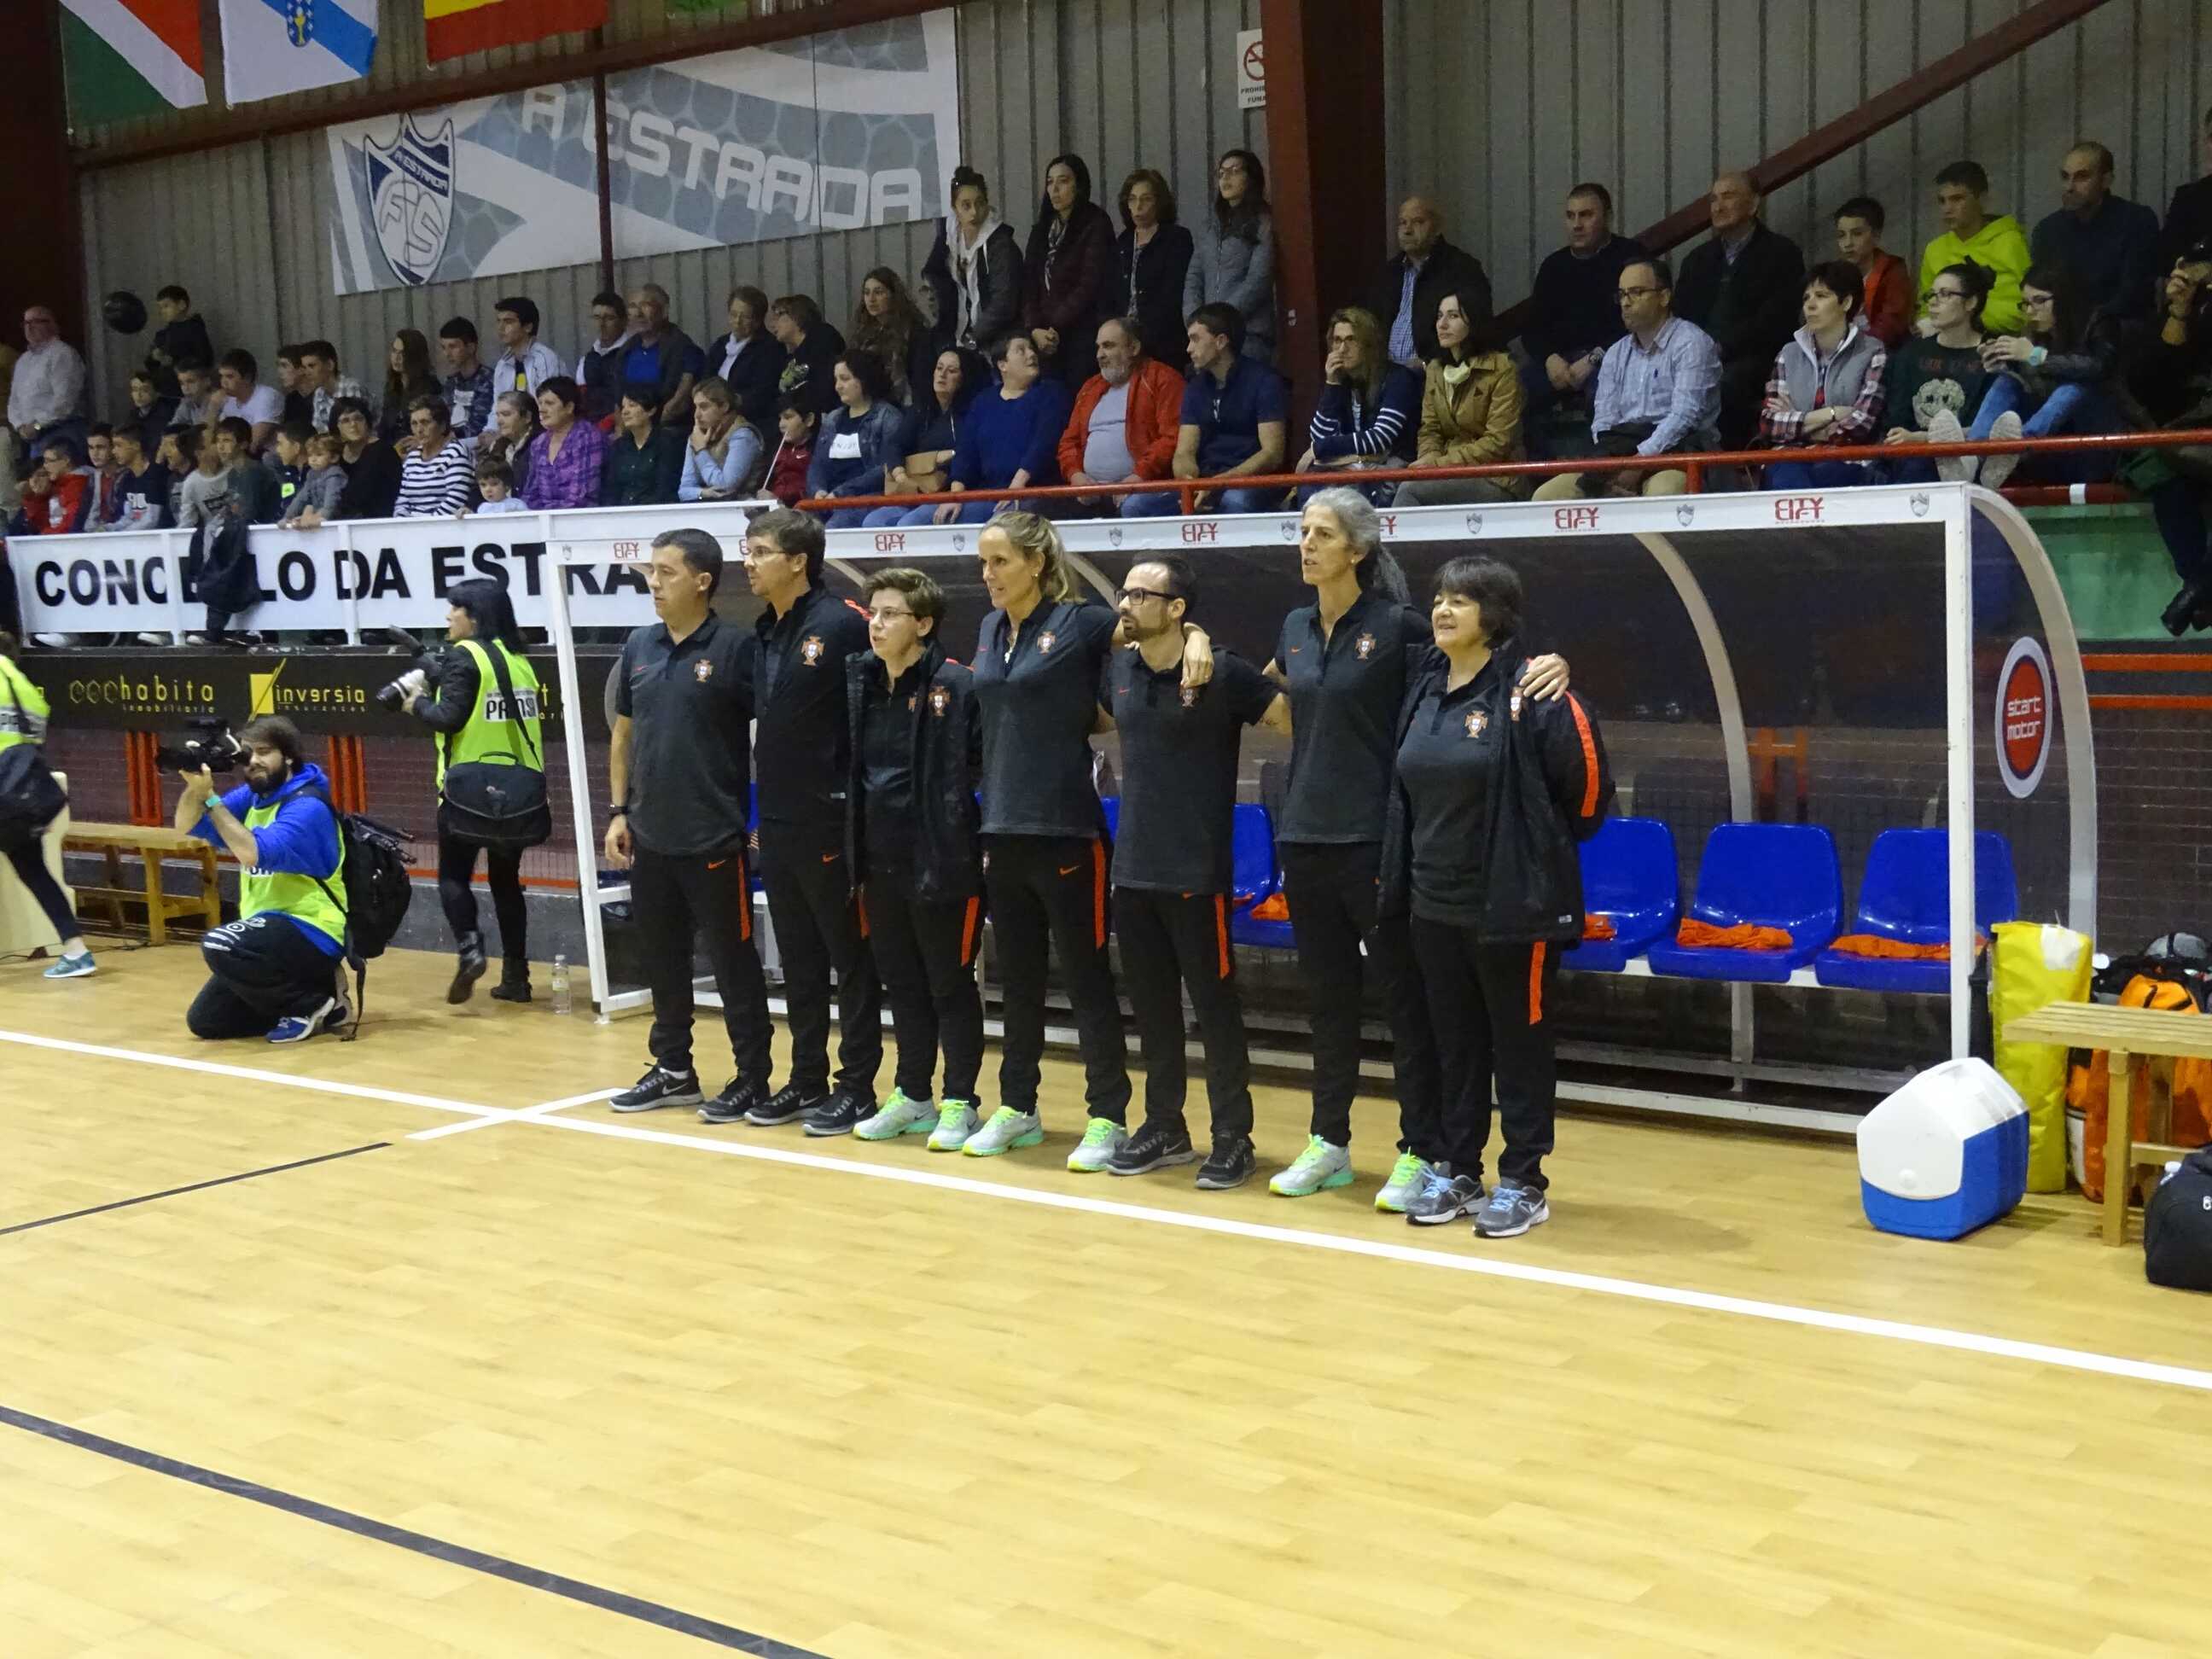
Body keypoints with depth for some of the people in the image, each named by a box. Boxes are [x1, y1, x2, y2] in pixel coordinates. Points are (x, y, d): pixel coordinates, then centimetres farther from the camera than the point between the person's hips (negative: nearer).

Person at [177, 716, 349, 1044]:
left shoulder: (307, 807, -18)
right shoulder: (253, 795, 7)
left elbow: (254, 853, -31)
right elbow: (186, 826, 5)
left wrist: (211, 798, -27)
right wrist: (195, 785, -14)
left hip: (311, 934, -9)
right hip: (269, 933, 9)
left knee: (218, 945, -33)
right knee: (204, 1022, 8)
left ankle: (313, 1003, -12)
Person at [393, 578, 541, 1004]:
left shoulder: (462, 656, -9)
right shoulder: (518, 659, 12)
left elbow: (450, 718, -16)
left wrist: (418, 703, 0)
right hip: (518, 787, 6)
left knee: (454, 875, 7)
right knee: (506, 879, 13)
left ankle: (469, 949, -14)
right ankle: (515, 975, 11)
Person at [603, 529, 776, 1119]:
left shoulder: (735, 648, -10)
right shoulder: (640, 647, 8)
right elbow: (624, 733, 15)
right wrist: (619, 812, 10)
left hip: (714, 838, -6)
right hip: (650, 838, 6)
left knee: (732, 959, 2)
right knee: (662, 956, 14)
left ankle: (753, 1076, 12)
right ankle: (673, 1069, 27)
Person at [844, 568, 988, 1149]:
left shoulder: (956, 686, -13)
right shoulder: (858, 680, 6)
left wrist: (968, 826, -14)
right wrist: (854, 849, 10)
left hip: (941, 862, -6)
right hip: (879, 862, 6)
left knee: (950, 986, 5)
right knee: (902, 986, 16)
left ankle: (959, 1103, 15)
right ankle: (912, 1096, 28)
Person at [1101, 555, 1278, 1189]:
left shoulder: (1224, 673, -11)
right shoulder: (1118, 670, 6)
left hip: (1197, 871, -6)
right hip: (1133, 868, 6)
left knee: (1215, 1007, 1)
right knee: (1151, 1006, 13)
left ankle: (1233, 1138, 10)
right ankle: (1164, 1128, 24)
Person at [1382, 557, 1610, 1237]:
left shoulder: (1530, 691, -14)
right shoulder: (1423, 688, 8)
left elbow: (1586, 784, -12)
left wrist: (1542, 848, 0)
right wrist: (1405, 878, 15)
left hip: (1512, 904, -7)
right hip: (1435, 903, 7)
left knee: (1520, 1043, 5)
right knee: (1456, 1042, 15)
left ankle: (1523, 1183, 14)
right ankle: (1457, 1171, 26)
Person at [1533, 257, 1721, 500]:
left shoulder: (1691, 343, 0)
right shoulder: (1616, 355, 20)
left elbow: (1684, 416, -12)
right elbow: (1604, 419, 11)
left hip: (1673, 451, -6)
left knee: (1662, 494, -41)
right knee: (1546, 496, -15)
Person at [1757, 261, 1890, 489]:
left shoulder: (1872, 354, 3)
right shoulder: (1790, 354, 15)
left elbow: (1860, 428, -7)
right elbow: (1767, 425, 4)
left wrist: (1795, 423, 1)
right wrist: (1829, 414, -7)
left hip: (1846, 464, -3)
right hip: (1791, 458, 3)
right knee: (1786, 478, -33)